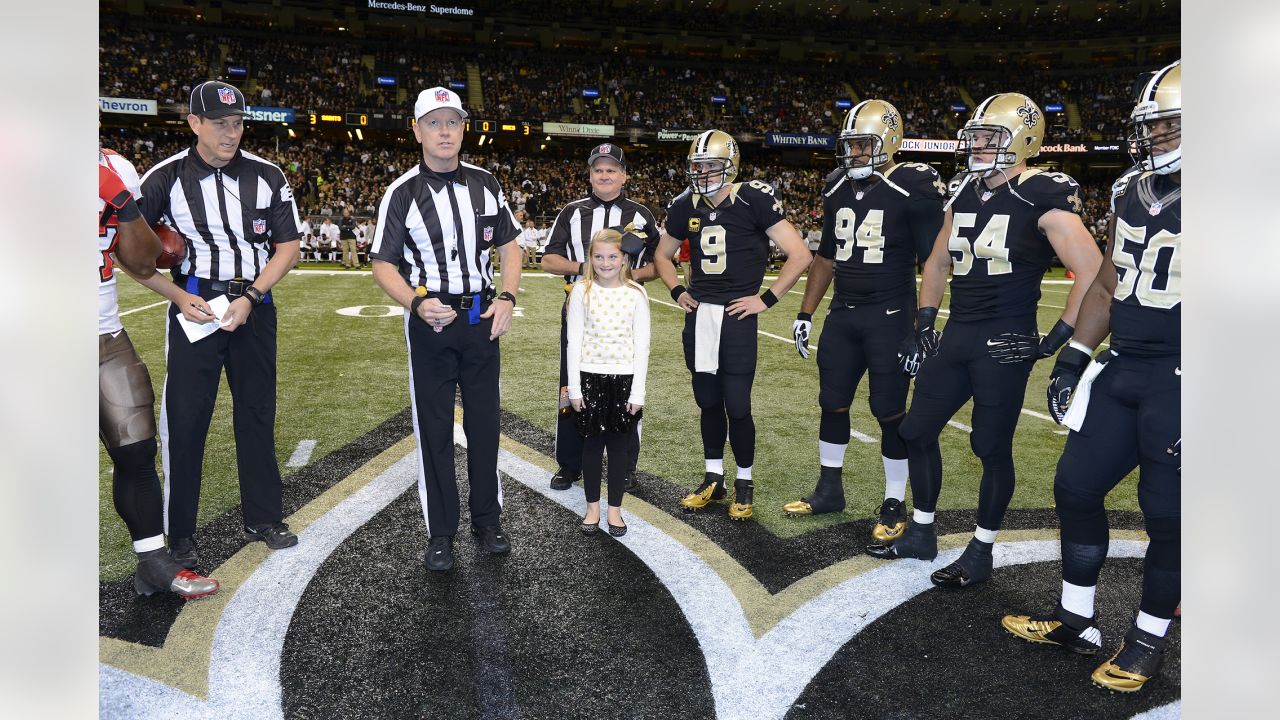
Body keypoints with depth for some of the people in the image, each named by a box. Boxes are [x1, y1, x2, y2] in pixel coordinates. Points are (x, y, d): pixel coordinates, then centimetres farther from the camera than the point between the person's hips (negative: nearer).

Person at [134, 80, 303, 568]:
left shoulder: (267, 176, 0)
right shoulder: (164, 179, -3)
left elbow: (288, 246, 2)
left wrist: (250, 298, -10)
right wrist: (178, 297, -10)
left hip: (253, 306, 2)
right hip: (194, 306, -1)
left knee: (257, 413, 9)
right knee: (185, 419, 0)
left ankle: (263, 518, 23)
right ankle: (180, 535, 13)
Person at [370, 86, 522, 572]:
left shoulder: (485, 184, 4)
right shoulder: (403, 193, -6)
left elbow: (509, 247, 10)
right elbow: (383, 266, -5)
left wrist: (507, 299, -5)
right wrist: (418, 304, -23)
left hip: (482, 318, 3)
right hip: (431, 320, -3)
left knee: (485, 423, 11)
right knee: (434, 428, 5)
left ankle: (487, 520, 27)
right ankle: (440, 534, 18)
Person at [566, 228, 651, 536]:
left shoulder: (636, 294, -1)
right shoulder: (581, 292, -1)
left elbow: (642, 345, 0)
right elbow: (574, 342, -1)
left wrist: (637, 392, -4)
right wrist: (574, 388, -4)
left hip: (624, 378, 0)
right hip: (590, 377, 0)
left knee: (619, 445, 8)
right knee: (592, 444, 9)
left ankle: (615, 509, 21)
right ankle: (592, 507, 25)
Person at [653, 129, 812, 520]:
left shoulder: (754, 200, -9)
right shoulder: (686, 206, 7)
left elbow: (800, 254, -10)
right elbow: (663, 255, 24)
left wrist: (765, 299, -11)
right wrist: (677, 291, 9)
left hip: (737, 315, -5)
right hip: (698, 314, 5)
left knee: (737, 406, -1)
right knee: (708, 402, 13)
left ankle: (744, 484, 20)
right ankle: (713, 480, 28)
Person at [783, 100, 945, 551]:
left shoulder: (913, 189, -10)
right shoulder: (838, 189, 10)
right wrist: (805, 313, 15)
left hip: (890, 316, -6)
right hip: (842, 315, 6)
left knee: (890, 412, 0)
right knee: (832, 403, 12)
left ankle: (894, 505, 16)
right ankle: (829, 489, 29)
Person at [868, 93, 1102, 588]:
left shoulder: (1043, 199, -12)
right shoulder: (965, 195, 11)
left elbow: (1093, 275, -15)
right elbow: (937, 264, 21)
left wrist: (1058, 338, -13)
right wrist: (924, 324, 15)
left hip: (1005, 343, -7)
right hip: (956, 337, 8)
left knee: (992, 449, 4)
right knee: (918, 431, 12)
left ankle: (981, 552, 22)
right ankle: (921, 534, 28)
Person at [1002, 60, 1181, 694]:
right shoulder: (1131, 195, 9)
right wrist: (1071, 360, 13)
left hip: (1179, 381, -7)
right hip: (1123, 369, 7)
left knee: (1168, 515, 3)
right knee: (1076, 486, 9)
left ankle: (1148, 641, 25)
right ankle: (1075, 620, 27)